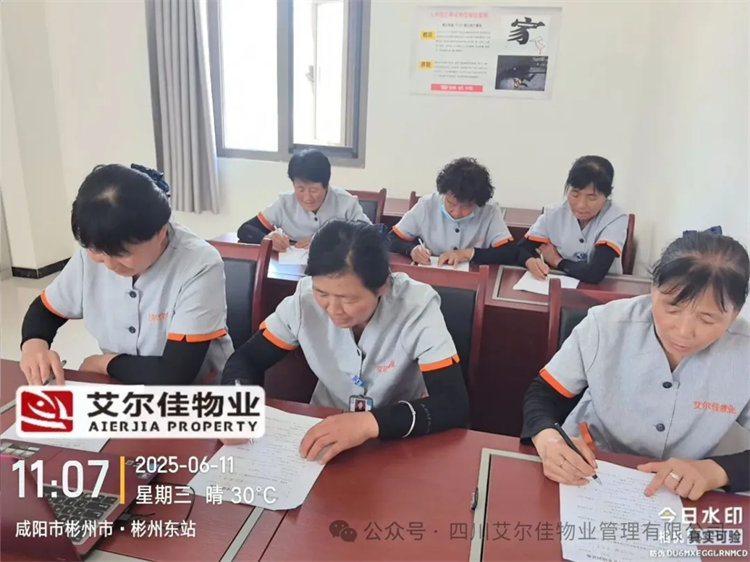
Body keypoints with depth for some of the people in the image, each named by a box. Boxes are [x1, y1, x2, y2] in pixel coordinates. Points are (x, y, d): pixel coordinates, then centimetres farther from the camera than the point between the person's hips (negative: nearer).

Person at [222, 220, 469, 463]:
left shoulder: (417, 306, -22)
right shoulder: (305, 298, -16)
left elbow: (455, 405, -25)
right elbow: (246, 359, -5)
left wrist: (372, 422, -38)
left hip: (400, 442, -1)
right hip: (324, 432, 2)